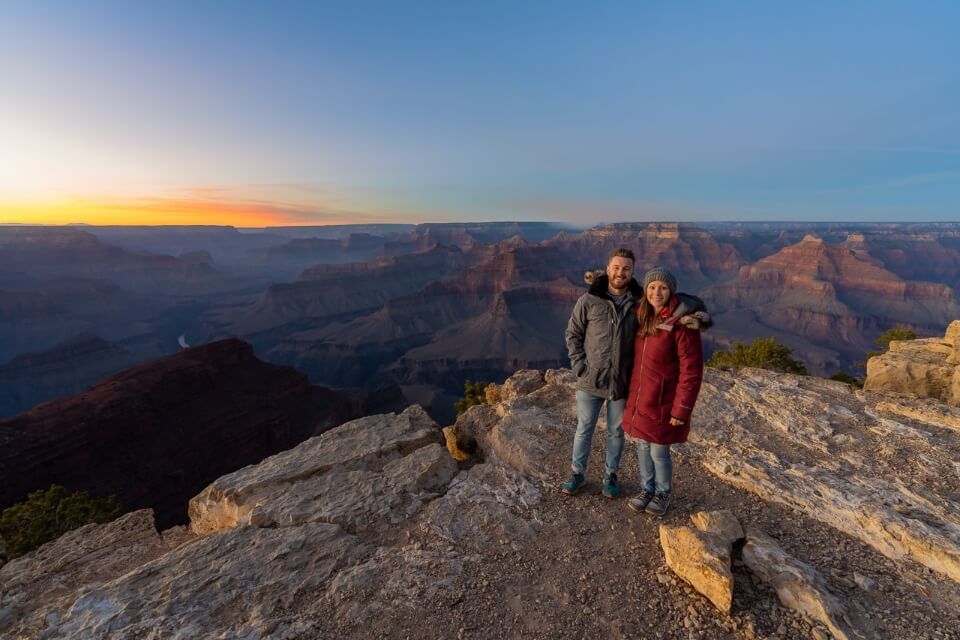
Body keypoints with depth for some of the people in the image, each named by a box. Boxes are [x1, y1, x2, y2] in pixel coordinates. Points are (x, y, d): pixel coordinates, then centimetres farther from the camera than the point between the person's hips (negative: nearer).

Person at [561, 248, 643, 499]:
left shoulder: (640, 303, -4)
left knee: (616, 432, 17)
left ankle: (610, 475, 37)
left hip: (622, 383, 1)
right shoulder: (589, 301, -8)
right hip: (590, 381, -1)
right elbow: (572, 335, -1)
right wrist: (579, 366, -8)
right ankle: (577, 473, 32)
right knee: (584, 429, 13)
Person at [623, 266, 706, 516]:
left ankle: (663, 494, 36)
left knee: (659, 452, 9)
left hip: (663, 401, -5)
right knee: (643, 447, 17)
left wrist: (681, 409, -15)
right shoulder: (642, 316, 0)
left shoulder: (684, 323, -19)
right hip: (639, 397, 5)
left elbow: (691, 371, -16)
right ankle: (647, 490, 39)